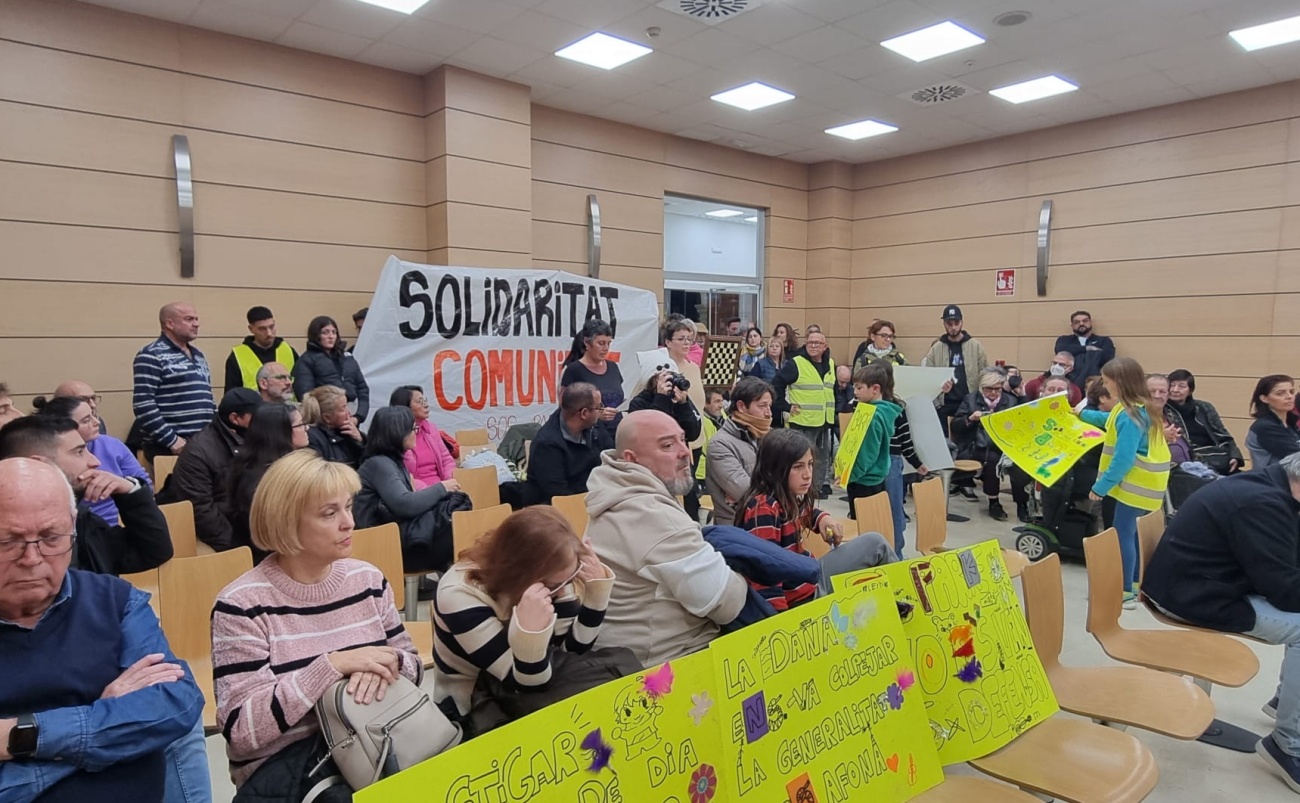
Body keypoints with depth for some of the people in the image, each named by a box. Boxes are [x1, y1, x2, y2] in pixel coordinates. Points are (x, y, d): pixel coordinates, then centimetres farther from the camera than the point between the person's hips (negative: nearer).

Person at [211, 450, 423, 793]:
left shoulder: (368, 580, 2)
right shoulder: (242, 604, -12)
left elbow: (413, 666, 7)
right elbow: (241, 730, -17)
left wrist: (387, 665, -15)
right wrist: (333, 664, -24)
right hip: (281, 763, -5)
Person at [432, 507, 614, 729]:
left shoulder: (550, 577, -12)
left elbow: (575, 649, -10)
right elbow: (527, 684, -25)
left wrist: (597, 588, -20)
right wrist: (530, 630, -42)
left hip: (534, 701, 5)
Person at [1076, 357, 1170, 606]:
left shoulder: (1130, 415, -24)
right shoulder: (1139, 408, 9)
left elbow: (1123, 459, -27)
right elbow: (1111, 422, 31)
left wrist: (1100, 487, -22)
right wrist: (1083, 414, 37)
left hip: (1136, 484, -10)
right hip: (1143, 482, 10)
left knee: (1123, 534, -3)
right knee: (1134, 533, 18)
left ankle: (1126, 591, 3)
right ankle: (1136, 582, 28)